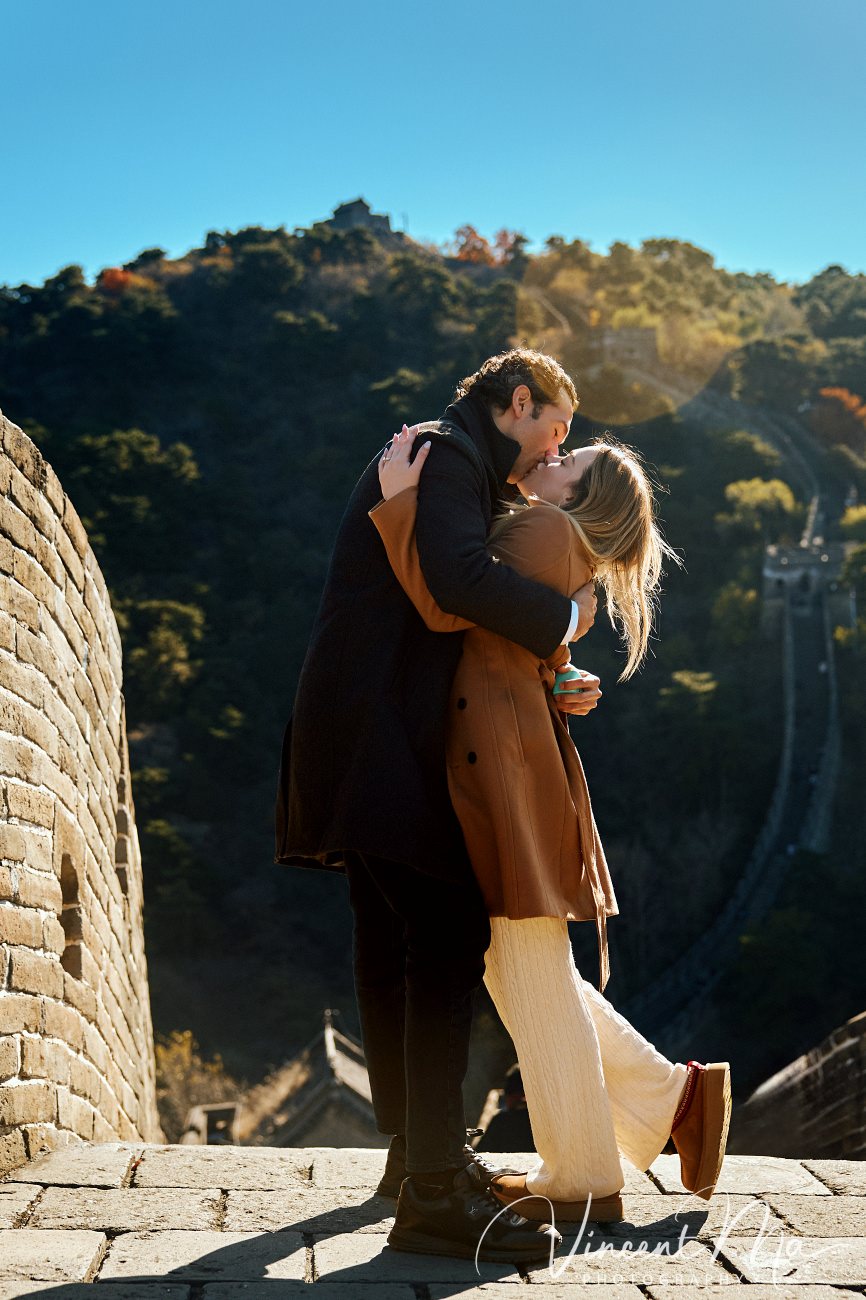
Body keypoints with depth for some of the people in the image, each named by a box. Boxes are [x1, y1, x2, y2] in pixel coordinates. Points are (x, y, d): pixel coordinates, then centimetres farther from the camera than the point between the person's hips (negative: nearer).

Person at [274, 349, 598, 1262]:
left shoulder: (440, 461, 26)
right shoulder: (448, 453, -7)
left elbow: (451, 621, 24)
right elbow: (459, 577, -27)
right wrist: (564, 617, -13)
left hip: (373, 735, 11)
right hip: (380, 733, -11)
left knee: (394, 947, 17)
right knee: (450, 936, -14)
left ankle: (416, 1150, 29)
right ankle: (434, 1195, -14)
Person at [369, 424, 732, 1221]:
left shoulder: (548, 529, -6)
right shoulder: (536, 541, 23)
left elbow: (445, 606, -17)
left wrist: (401, 500, -9)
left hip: (509, 769, -10)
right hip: (489, 776, 10)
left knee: (533, 978, -3)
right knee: (513, 971, 14)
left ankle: (581, 1186, 7)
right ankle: (674, 1096, 18)